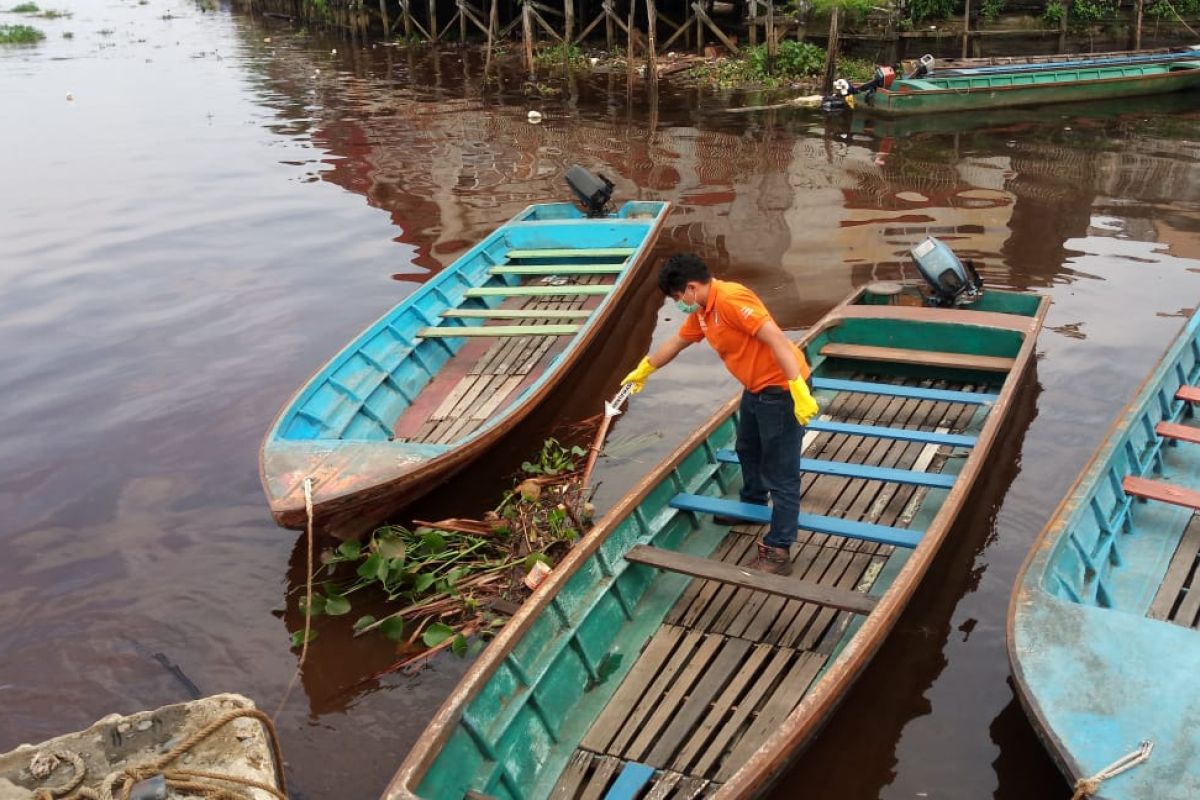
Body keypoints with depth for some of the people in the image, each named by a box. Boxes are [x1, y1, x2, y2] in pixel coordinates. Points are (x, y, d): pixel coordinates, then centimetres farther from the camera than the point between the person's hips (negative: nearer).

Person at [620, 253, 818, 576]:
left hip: (781, 388, -10)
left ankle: (778, 552, 2)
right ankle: (754, 504, 54)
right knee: (748, 450, 30)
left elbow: (777, 340, -29)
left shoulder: (731, 299, -24)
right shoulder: (702, 312, 7)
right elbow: (675, 343, 25)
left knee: (781, 473, -4)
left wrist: (798, 390, -34)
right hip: (756, 387, 11)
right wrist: (643, 370, 39)